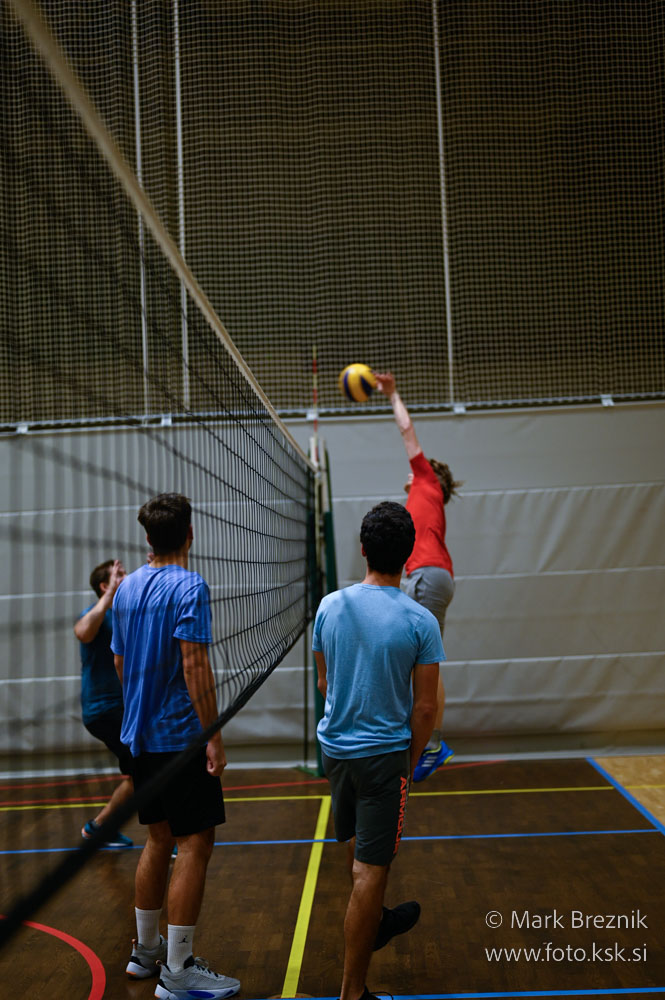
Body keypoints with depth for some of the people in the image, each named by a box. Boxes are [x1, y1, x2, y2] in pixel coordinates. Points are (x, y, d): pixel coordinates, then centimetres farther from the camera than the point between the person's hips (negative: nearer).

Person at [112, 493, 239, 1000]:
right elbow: (194, 665, -21)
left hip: (141, 735, 8)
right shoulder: (189, 587, -15)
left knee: (159, 840, 19)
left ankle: (145, 950, 31)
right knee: (195, 845, 0)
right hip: (181, 735, -8)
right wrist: (214, 736, -18)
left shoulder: (127, 588, 9)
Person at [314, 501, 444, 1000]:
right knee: (369, 870, 4)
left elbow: (324, 683, 8)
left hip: (334, 747, 5)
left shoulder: (330, 606, -4)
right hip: (384, 753, -5)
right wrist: (410, 763, 4)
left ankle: (376, 921, 51)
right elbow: (425, 707, -11)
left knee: (360, 850, 27)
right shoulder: (420, 621, -14)